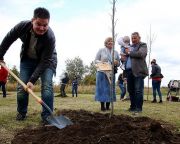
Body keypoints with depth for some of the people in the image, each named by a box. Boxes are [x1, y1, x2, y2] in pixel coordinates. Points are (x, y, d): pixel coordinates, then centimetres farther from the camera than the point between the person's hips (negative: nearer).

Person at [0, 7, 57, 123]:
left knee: (47, 86, -18)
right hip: (27, 59, 3)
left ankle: (47, 116, -9)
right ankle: (21, 113, 20)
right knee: (22, 86, -1)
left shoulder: (50, 37, -35)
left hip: (46, 60, -3)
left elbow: (44, 61, -31)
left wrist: (33, 80, -35)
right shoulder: (23, 26, -26)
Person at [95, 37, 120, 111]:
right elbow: (96, 60, 4)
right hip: (102, 72, -3)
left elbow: (119, 63, 16)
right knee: (102, 88, -5)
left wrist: (116, 62, -7)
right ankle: (102, 106, 1)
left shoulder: (115, 52, 15)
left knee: (110, 89, 1)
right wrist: (101, 62, -17)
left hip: (111, 73, 3)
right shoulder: (101, 50, 6)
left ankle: (107, 106, 9)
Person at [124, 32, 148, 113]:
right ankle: (133, 106, 18)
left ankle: (139, 107, -3)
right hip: (129, 71, 7)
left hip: (138, 71, -6)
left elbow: (141, 54, -15)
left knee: (138, 90, -7)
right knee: (130, 90, 9)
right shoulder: (130, 47, 23)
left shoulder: (143, 45, 5)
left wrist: (129, 53, -6)